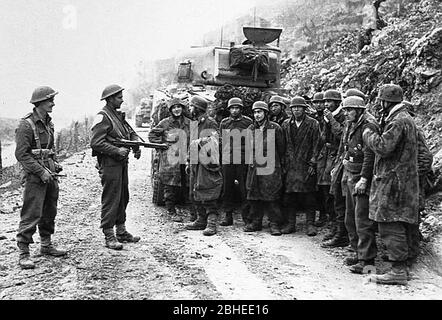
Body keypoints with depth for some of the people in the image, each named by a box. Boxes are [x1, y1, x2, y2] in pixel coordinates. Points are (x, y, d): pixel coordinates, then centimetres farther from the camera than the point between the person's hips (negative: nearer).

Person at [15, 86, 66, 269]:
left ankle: (46, 245, 30)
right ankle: (23, 253, 0)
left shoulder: (48, 123, 12)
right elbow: (21, 154, -16)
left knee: (49, 212, 16)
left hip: (49, 175, 8)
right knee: (31, 215, -7)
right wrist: (41, 171, -19)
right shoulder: (26, 125, -13)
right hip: (35, 177, -8)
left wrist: (55, 163, 8)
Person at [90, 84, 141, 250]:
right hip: (109, 164, -9)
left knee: (123, 198, 15)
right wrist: (117, 150, -21)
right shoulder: (103, 117, -13)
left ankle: (121, 231, 25)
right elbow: (95, 142, -20)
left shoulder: (118, 115, 16)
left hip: (122, 163, 9)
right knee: (111, 200, -5)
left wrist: (136, 145, 2)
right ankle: (109, 236, 2)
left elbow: (131, 133, 22)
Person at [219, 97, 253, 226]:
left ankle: (246, 216, 8)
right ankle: (228, 216, 14)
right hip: (227, 160, 3)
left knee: (244, 188, -1)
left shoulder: (248, 122, 4)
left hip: (243, 160, -3)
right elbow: (221, 141, 17)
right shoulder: (224, 123, 12)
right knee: (227, 188, 5)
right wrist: (220, 156, 11)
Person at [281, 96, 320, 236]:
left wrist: (312, 163, -9)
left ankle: (310, 224, 5)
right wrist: (283, 164, 6)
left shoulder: (313, 124, 1)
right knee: (290, 194, 4)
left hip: (306, 165, -3)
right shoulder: (286, 125, 12)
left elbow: (316, 145, -2)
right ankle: (291, 223, 13)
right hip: (290, 166, 3)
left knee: (308, 195, -2)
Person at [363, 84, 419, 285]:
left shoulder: (398, 121, -16)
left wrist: (369, 132, -6)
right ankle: (401, 265, 22)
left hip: (393, 180, -10)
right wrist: (377, 130, 9)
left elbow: (383, 147, -22)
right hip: (402, 180, 10)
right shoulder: (405, 119, 18)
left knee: (390, 227, -8)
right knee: (398, 226, 15)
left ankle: (398, 270, -5)